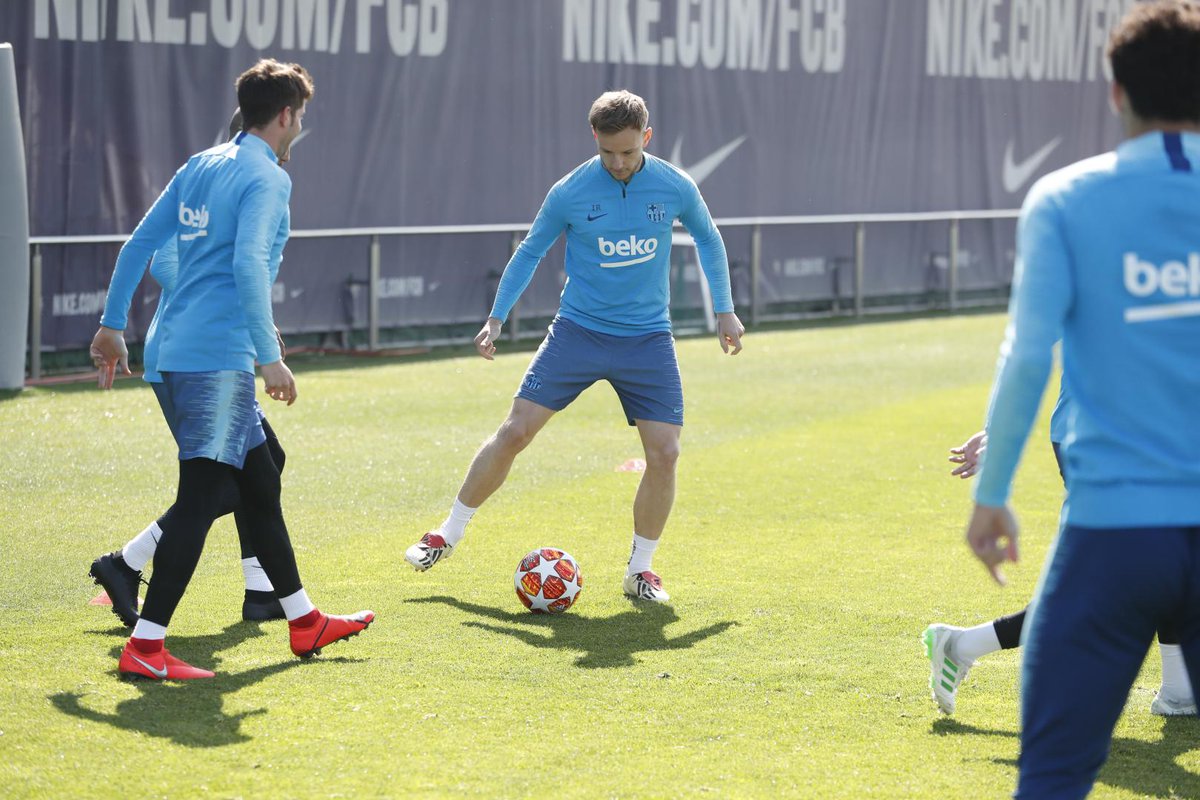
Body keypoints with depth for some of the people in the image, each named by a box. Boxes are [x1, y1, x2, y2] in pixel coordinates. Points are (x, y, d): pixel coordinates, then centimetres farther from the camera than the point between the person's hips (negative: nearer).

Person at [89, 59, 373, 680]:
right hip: (217, 357, -10)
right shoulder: (266, 178, -10)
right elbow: (248, 263, -23)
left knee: (259, 483, 18)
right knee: (199, 501, -9)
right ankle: (144, 647, -12)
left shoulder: (200, 166, 16)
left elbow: (139, 244, 17)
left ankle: (304, 623, 27)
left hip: (173, 353, 10)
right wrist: (270, 357, -22)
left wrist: (113, 324, 23)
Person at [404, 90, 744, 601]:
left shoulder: (676, 188, -4)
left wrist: (724, 310, 14)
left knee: (664, 453, -10)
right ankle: (449, 535, 10)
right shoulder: (570, 193, -8)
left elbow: (707, 239, 15)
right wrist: (496, 318, 1)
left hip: (647, 339, 1)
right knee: (515, 431, -7)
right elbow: (530, 252, 6)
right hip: (578, 332, -1)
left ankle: (640, 569, 9)